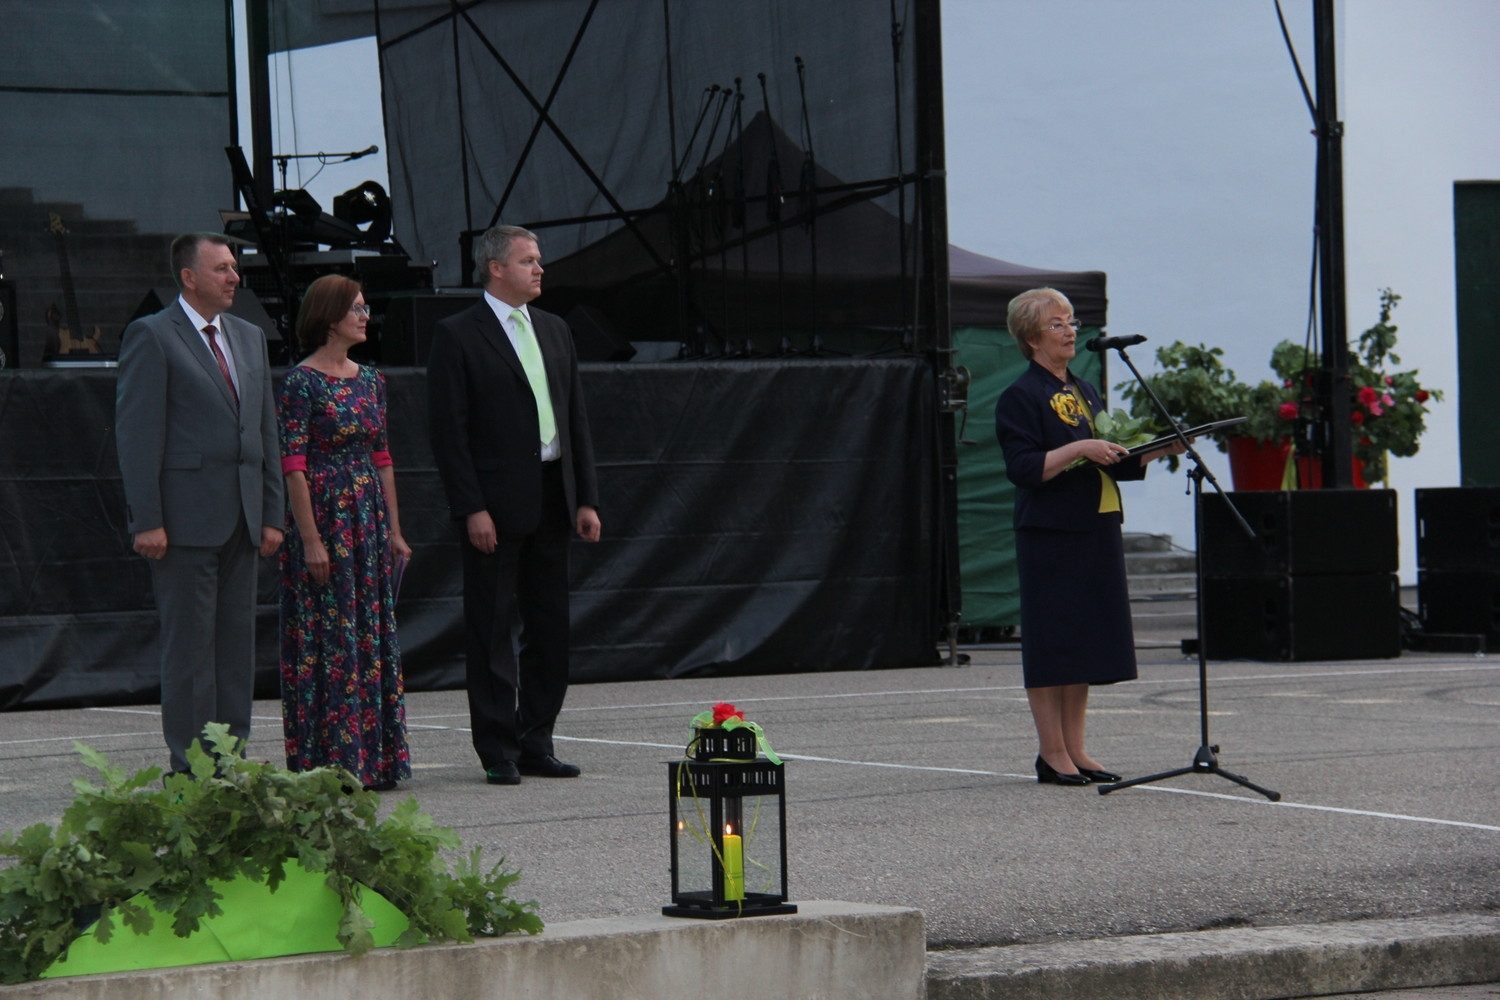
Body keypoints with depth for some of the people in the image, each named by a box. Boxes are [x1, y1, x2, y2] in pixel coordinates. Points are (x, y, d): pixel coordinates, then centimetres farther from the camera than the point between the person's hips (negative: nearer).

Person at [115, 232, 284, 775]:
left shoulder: (249, 338, 17)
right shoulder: (151, 337, -4)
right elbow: (136, 434, -9)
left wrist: (271, 514, 11)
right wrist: (146, 521, -15)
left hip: (241, 521, 7)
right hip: (185, 521, -7)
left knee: (237, 644, 8)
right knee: (189, 648, -4)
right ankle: (190, 771, -1)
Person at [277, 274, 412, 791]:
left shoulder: (370, 380, 11)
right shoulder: (302, 381, -10)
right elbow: (293, 464, -13)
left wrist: (394, 529, 12)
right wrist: (311, 539, -18)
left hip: (369, 520, 7)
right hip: (323, 516, -7)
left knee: (374, 636, 8)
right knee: (329, 638, -4)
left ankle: (372, 759, 14)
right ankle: (328, 763, 1)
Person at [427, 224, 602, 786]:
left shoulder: (554, 331, 14)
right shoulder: (457, 337, -6)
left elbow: (575, 418, 15)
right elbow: (447, 429, -10)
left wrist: (586, 499, 8)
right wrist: (471, 508, -16)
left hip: (551, 501, 6)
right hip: (495, 504, -6)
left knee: (549, 627, 9)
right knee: (492, 629, -1)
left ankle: (536, 743, 17)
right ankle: (498, 750, 4)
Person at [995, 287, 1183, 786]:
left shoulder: (1085, 392, 17)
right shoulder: (1020, 397, -7)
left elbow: (1115, 463, 20)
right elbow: (1023, 468, -16)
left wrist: (1156, 450, 5)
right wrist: (1079, 449, -24)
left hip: (1096, 530, 8)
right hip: (1049, 535, -8)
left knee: (1086, 640, 8)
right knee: (1053, 640, -5)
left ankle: (1074, 749, 13)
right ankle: (1052, 753, 0)